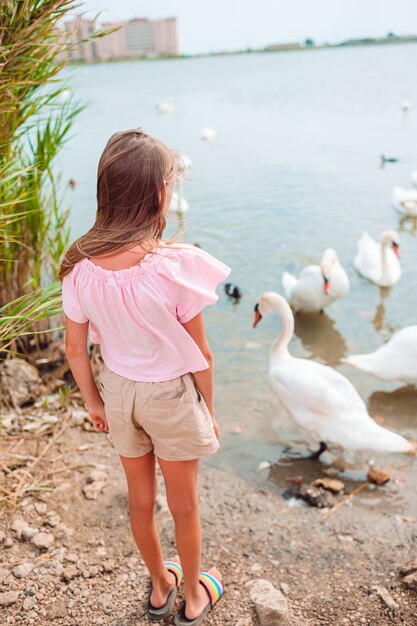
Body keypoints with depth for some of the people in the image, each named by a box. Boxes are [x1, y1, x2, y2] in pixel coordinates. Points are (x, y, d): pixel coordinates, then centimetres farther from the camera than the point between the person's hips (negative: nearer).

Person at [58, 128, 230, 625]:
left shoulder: (80, 267, -16)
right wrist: (209, 411, 0)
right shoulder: (175, 266, -28)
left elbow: (76, 349, -5)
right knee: (183, 505, 21)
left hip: (118, 390, 4)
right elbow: (199, 354, -17)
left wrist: (93, 402, 12)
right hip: (170, 395, -3)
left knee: (140, 499, 26)